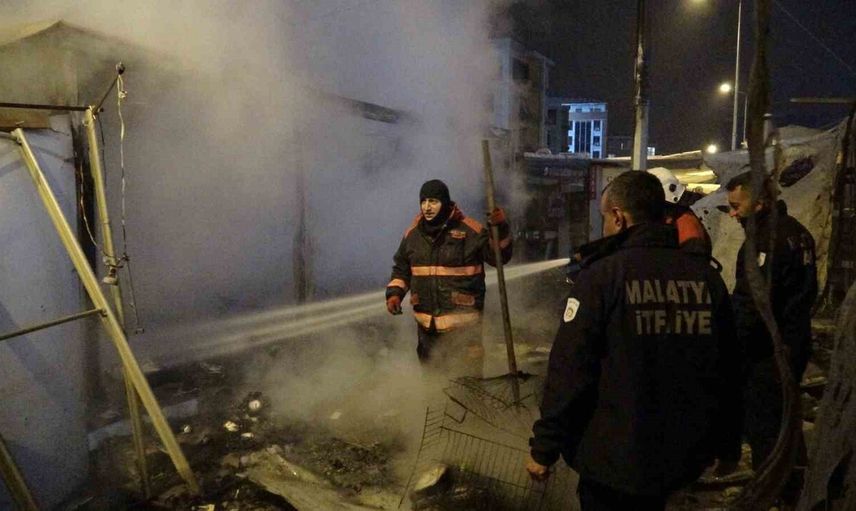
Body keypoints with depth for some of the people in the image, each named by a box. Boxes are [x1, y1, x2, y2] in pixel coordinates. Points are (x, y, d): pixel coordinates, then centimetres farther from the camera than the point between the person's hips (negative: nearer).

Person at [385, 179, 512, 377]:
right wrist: (394, 293, 2)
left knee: (467, 375, 1)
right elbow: (401, 268, 16)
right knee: (430, 374, 21)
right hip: (426, 323, 5)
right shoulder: (413, 233, 4)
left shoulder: (469, 230, -10)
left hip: (462, 324, -5)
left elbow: (499, 257, -8)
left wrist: (501, 230, -23)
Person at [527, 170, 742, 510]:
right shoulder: (707, 276, -2)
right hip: (683, 454, 5)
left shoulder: (601, 275, -17)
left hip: (613, 457, -5)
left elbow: (568, 372, -19)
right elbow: (727, 371, 4)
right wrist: (728, 445, 17)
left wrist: (544, 448, -9)